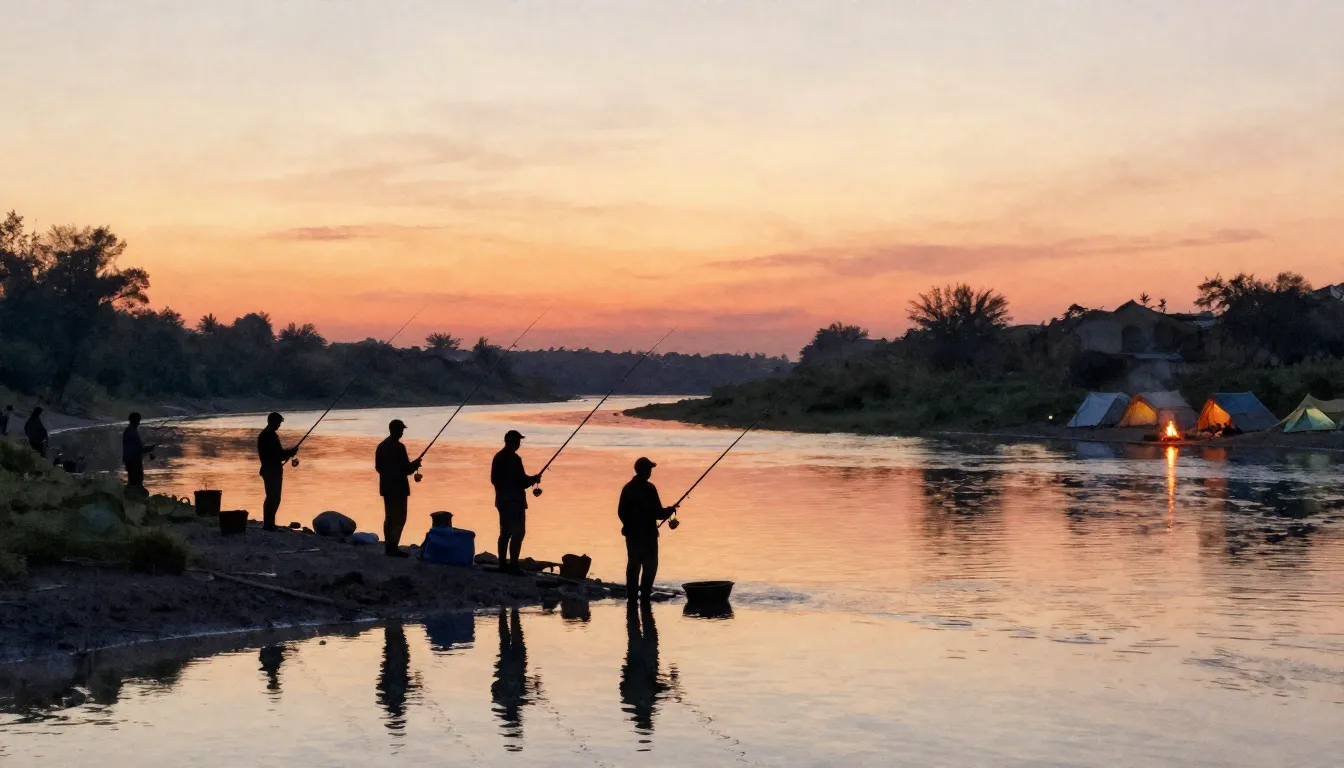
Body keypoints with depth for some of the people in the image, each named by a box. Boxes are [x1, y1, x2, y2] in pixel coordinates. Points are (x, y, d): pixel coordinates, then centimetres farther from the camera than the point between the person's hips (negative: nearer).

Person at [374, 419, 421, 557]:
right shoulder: (399, 447, -17)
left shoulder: (381, 446, 8)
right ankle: (393, 547, -7)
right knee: (399, 518, -4)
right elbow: (406, 469, -18)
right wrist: (415, 464, 1)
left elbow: (378, 467, 14)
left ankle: (388, 546, 15)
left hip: (386, 487, 8)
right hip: (398, 487, -8)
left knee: (389, 517, 13)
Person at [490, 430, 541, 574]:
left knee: (505, 532, 13)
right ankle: (513, 566, -9)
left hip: (502, 500, 9)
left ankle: (503, 564, 16)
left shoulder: (498, 457, 10)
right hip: (515, 501, -9)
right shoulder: (514, 459, -17)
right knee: (518, 533, -6)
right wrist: (534, 479, -3)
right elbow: (522, 481, -20)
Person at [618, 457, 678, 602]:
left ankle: (631, 594, 12)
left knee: (633, 563, 12)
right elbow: (658, 513, -14)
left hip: (632, 532, 6)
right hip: (648, 533, -6)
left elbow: (621, 512, 9)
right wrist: (670, 510, 1)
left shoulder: (628, 488, 4)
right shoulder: (649, 489, -14)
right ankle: (645, 593, -1)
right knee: (650, 564, 2)